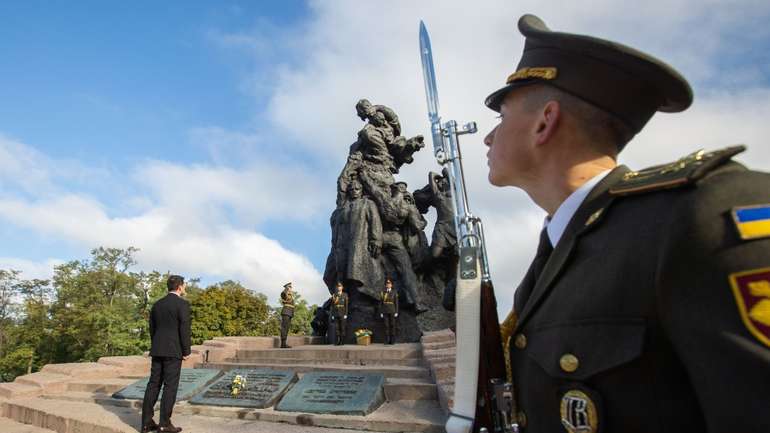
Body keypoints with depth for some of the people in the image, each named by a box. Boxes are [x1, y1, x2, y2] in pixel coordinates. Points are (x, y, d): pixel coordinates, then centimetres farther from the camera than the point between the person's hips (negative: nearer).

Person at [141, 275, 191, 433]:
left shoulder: (157, 304, 12)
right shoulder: (183, 304, -10)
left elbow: (152, 328, 14)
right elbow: (184, 329, -14)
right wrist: (186, 351, -6)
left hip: (157, 350, 7)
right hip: (173, 351, -7)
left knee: (153, 385, 9)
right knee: (170, 386, -2)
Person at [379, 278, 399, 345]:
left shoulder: (394, 292, -2)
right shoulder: (383, 292, 3)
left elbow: (396, 303, -2)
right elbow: (381, 303, 5)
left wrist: (396, 312, -7)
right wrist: (381, 312, 1)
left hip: (392, 311, -2)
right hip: (385, 311, 2)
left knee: (392, 325, 0)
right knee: (386, 325, 2)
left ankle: (392, 340, 8)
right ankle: (387, 340, 8)